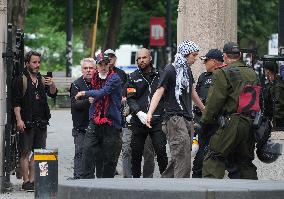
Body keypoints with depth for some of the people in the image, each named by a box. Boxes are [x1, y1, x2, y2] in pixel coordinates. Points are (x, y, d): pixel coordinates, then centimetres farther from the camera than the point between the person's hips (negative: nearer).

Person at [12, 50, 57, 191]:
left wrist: (52, 85, -13)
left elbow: (53, 94, 8)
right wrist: (19, 120, -15)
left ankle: (32, 180, 12)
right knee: (25, 153, -3)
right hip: (26, 122, -6)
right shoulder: (21, 80, -2)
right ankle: (26, 182, -2)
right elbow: (16, 102, -6)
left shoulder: (42, 79, 15)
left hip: (41, 121, 6)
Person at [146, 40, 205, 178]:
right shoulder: (170, 70, -7)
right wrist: (150, 113, -28)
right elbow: (159, 92, -15)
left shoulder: (187, 71, 17)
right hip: (174, 118, -8)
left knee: (179, 158, 8)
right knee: (183, 161, -15)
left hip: (187, 118, 8)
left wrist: (204, 109, 42)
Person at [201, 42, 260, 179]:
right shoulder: (253, 74, 14)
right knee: (245, 161, 15)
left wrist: (205, 122, 1)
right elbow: (258, 100, 16)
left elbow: (214, 101, -9)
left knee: (213, 159, -4)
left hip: (232, 124, -7)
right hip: (251, 124, 7)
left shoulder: (223, 73, -7)